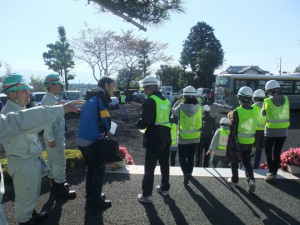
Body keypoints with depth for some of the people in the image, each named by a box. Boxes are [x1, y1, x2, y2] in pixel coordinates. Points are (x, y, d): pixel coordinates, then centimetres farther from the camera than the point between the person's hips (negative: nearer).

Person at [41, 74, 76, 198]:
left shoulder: (53, 99, 10)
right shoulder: (48, 100, -20)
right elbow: (47, 121, -25)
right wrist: (50, 139, -25)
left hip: (58, 135, 10)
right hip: (54, 136, -10)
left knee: (53, 161, 19)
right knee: (59, 161, -1)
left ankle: (55, 183, 33)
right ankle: (60, 188, 12)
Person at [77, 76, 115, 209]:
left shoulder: (90, 99, 17)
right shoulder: (101, 99, -12)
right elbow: (105, 121, -16)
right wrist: (106, 131, 4)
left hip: (82, 140, 9)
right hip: (92, 141, -9)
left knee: (91, 168, 20)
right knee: (99, 170, 6)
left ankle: (90, 196, 31)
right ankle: (95, 199, 14)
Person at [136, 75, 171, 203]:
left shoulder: (150, 101, -16)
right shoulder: (166, 100, 9)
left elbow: (145, 121, -22)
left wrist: (138, 125, -3)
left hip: (154, 139, -8)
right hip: (165, 138, 8)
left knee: (149, 167, 1)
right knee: (164, 164, 19)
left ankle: (147, 195, 8)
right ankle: (164, 188, 33)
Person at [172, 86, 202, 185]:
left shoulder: (180, 107, -17)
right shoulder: (199, 108, -12)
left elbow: (173, 110, 4)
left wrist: (179, 100, 13)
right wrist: (196, 100, 8)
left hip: (183, 138, -3)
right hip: (195, 138, 3)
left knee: (182, 158, 12)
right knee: (191, 157, 21)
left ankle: (186, 173, -9)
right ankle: (189, 173, 36)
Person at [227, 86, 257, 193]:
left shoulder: (237, 112, -20)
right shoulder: (254, 111, -3)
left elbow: (233, 129, -17)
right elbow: (254, 127, 6)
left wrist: (230, 140, -7)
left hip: (239, 142, -4)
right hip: (250, 142, 4)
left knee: (234, 161, 16)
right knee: (247, 162, 17)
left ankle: (234, 180, 29)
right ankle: (251, 180, 0)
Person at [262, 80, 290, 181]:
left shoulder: (267, 101, -12)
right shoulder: (285, 99, -2)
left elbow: (263, 113, 0)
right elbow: (285, 112, 7)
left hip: (271, 131, -3)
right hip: (283, 131, 4)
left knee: (268, 152, 9)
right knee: (277, 153, 14)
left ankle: (271, 172, 0)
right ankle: (274, 172, 22)